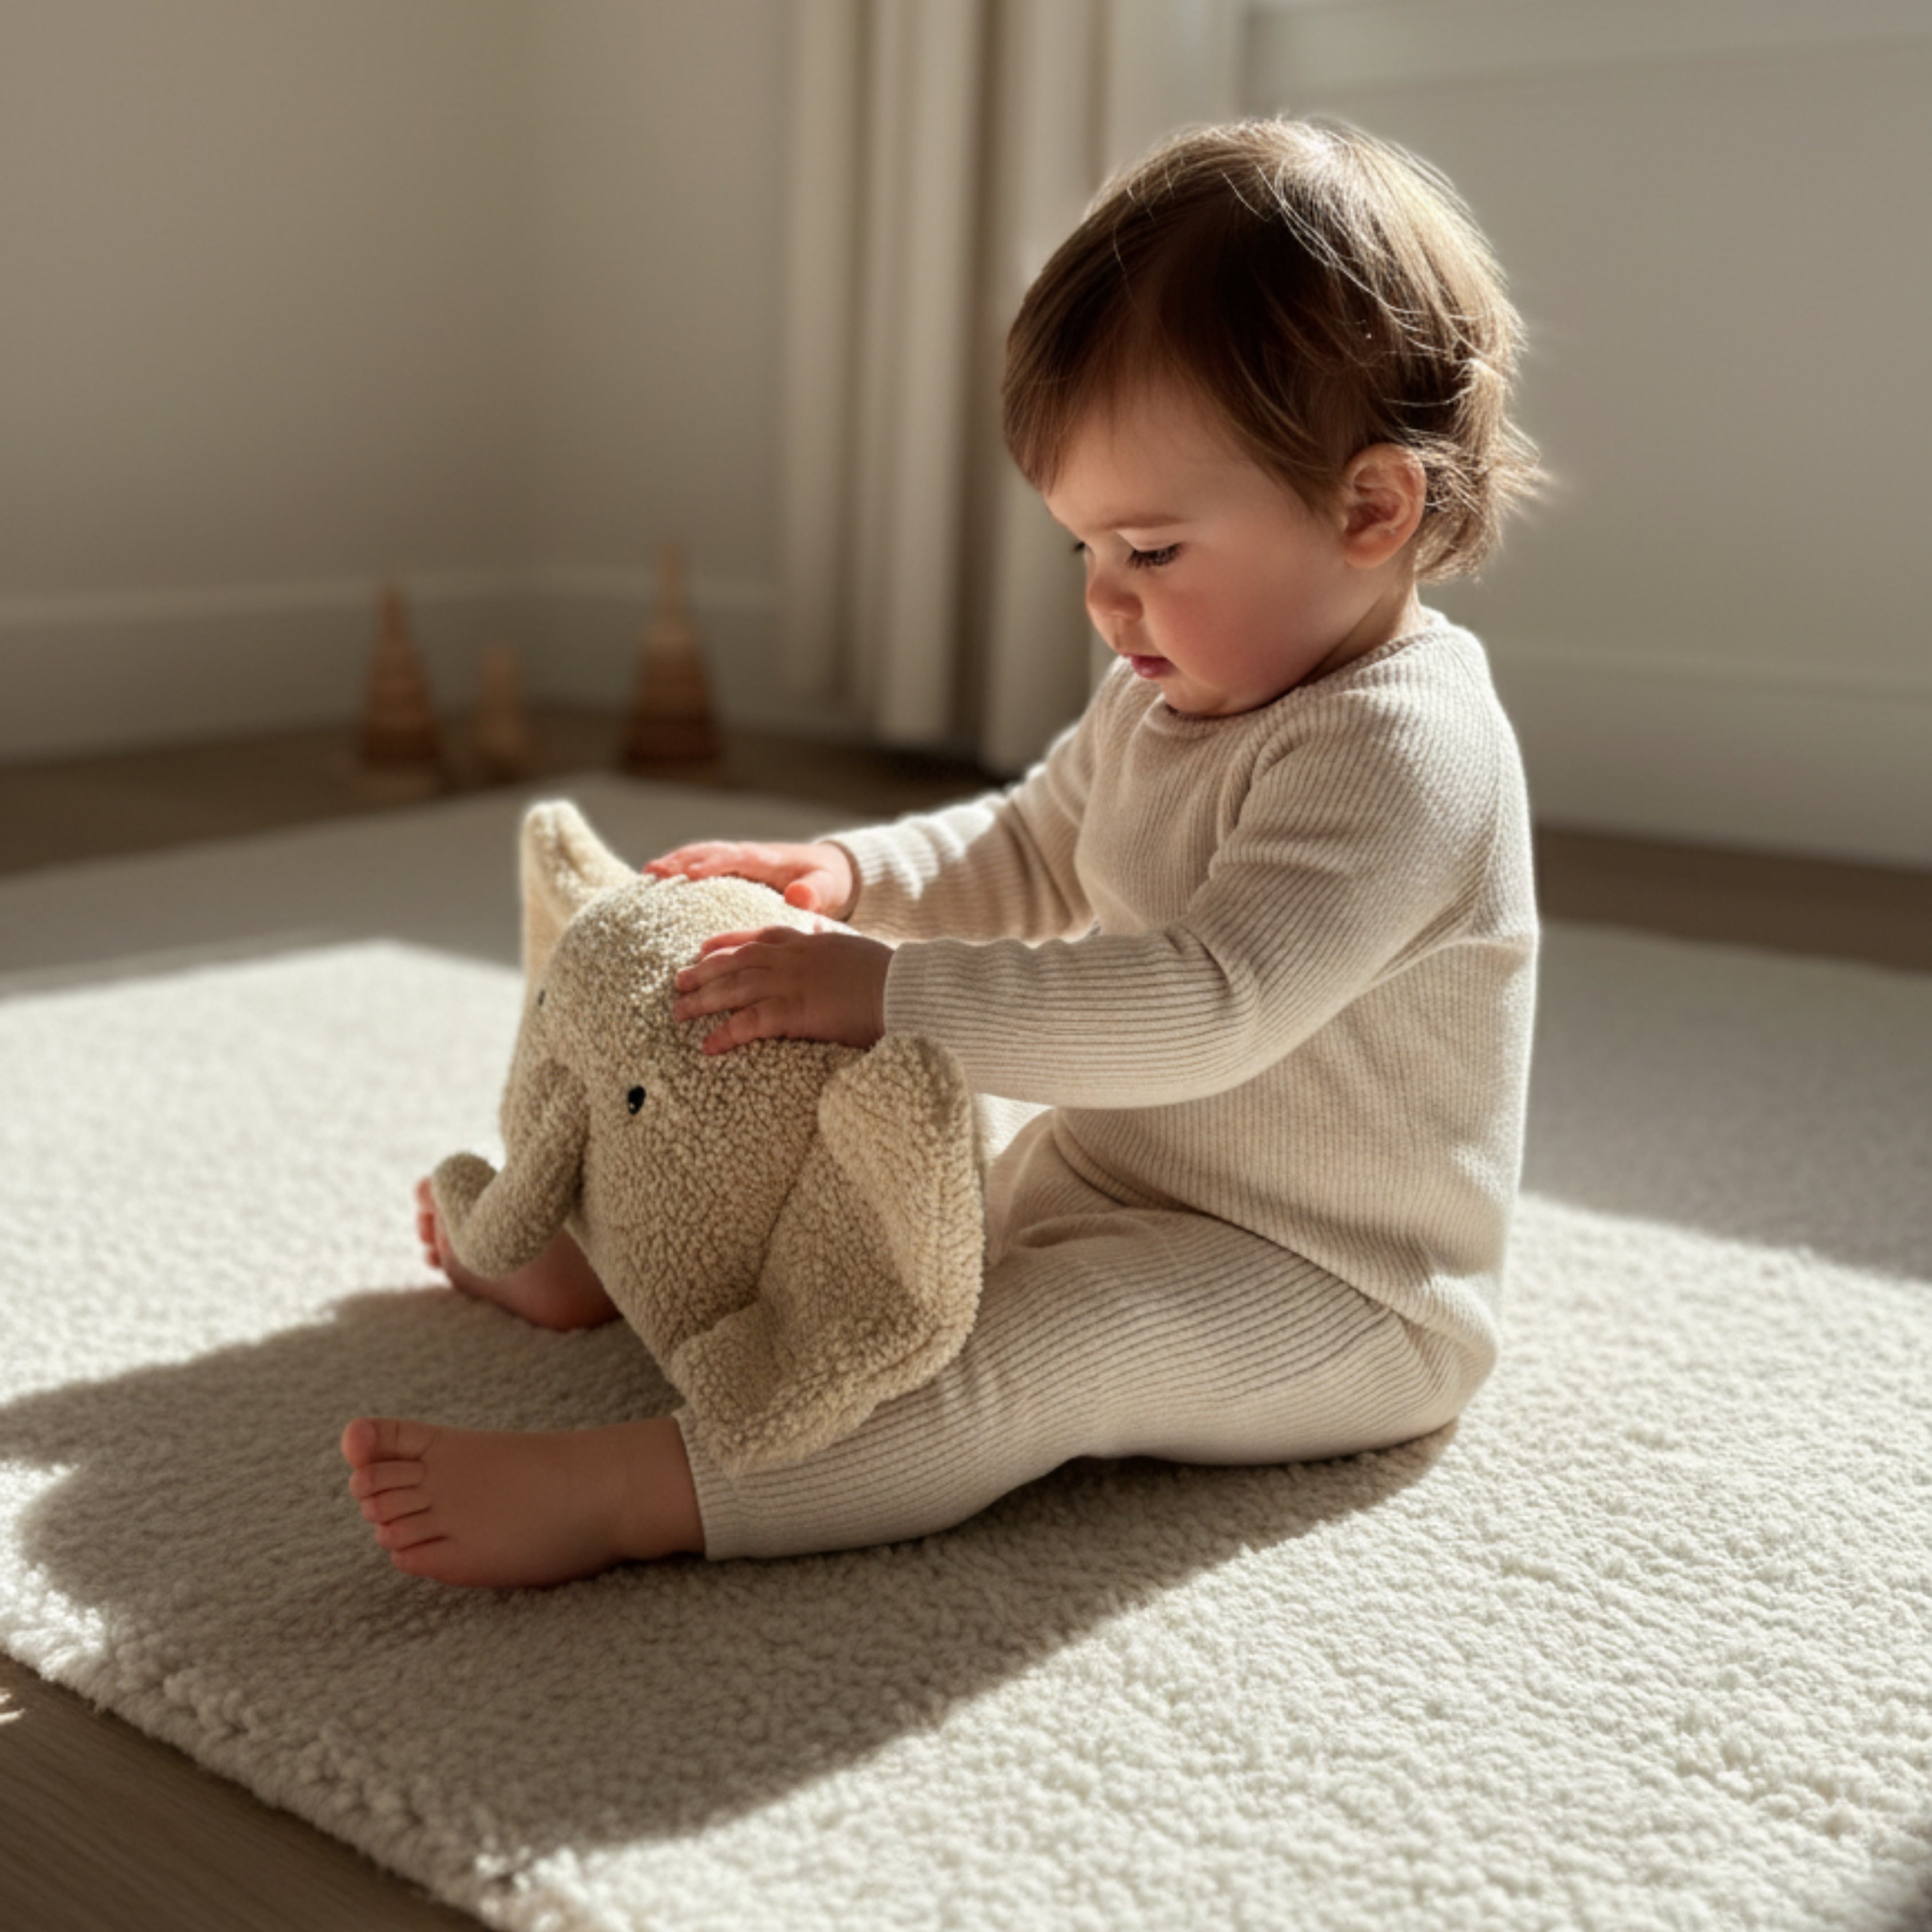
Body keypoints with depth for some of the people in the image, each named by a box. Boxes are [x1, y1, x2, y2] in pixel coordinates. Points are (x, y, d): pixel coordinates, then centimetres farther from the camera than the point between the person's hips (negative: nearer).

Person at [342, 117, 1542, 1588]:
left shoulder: (1404, 753, -27)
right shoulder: (1175, 691, 4)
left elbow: (1206, 1005, -38)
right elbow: (1033, 853, 19)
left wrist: (893, 995, -38)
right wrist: (848, 876, 1)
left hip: (1325, 1297, -10)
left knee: (1049, 1345, -33)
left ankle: (617, 1498, -41)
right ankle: (604, 1257, 28)